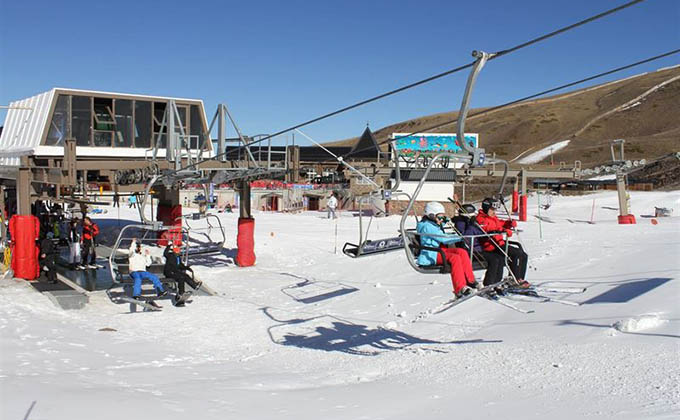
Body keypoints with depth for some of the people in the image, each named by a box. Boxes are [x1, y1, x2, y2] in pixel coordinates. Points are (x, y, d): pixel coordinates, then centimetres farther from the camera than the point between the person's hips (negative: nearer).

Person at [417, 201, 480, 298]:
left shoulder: (435, 225, 20)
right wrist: (460, 237, -8)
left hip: (439, 250, 10)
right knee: (455, 258, -31)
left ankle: (470, 280, -10)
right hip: (430, 255, -10)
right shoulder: (427, 226, -13)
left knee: (462, 252, -10)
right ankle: (460, 289, -35)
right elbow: (444, 239, -16)